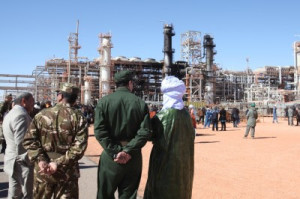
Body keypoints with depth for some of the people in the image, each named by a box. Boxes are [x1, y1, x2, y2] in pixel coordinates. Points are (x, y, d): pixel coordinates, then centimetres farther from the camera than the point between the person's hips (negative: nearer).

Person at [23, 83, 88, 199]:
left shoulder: (41, 115, 1)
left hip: (42, 171, 2)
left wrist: (40, 160, -12)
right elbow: (79, 146, -16)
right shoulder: (79, 118, -5)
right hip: (67, 172, -2)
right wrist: (59, 163, -15)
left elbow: (29, 140, -6)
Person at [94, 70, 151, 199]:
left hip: (110, 156, -1)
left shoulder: (104, 101, -2)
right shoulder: (141, 103, 0)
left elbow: (99, 131, -12)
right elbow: (145, 132, -10)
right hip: (133, 157, 1)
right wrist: (128, 151, -13)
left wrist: (115, 152, -13)